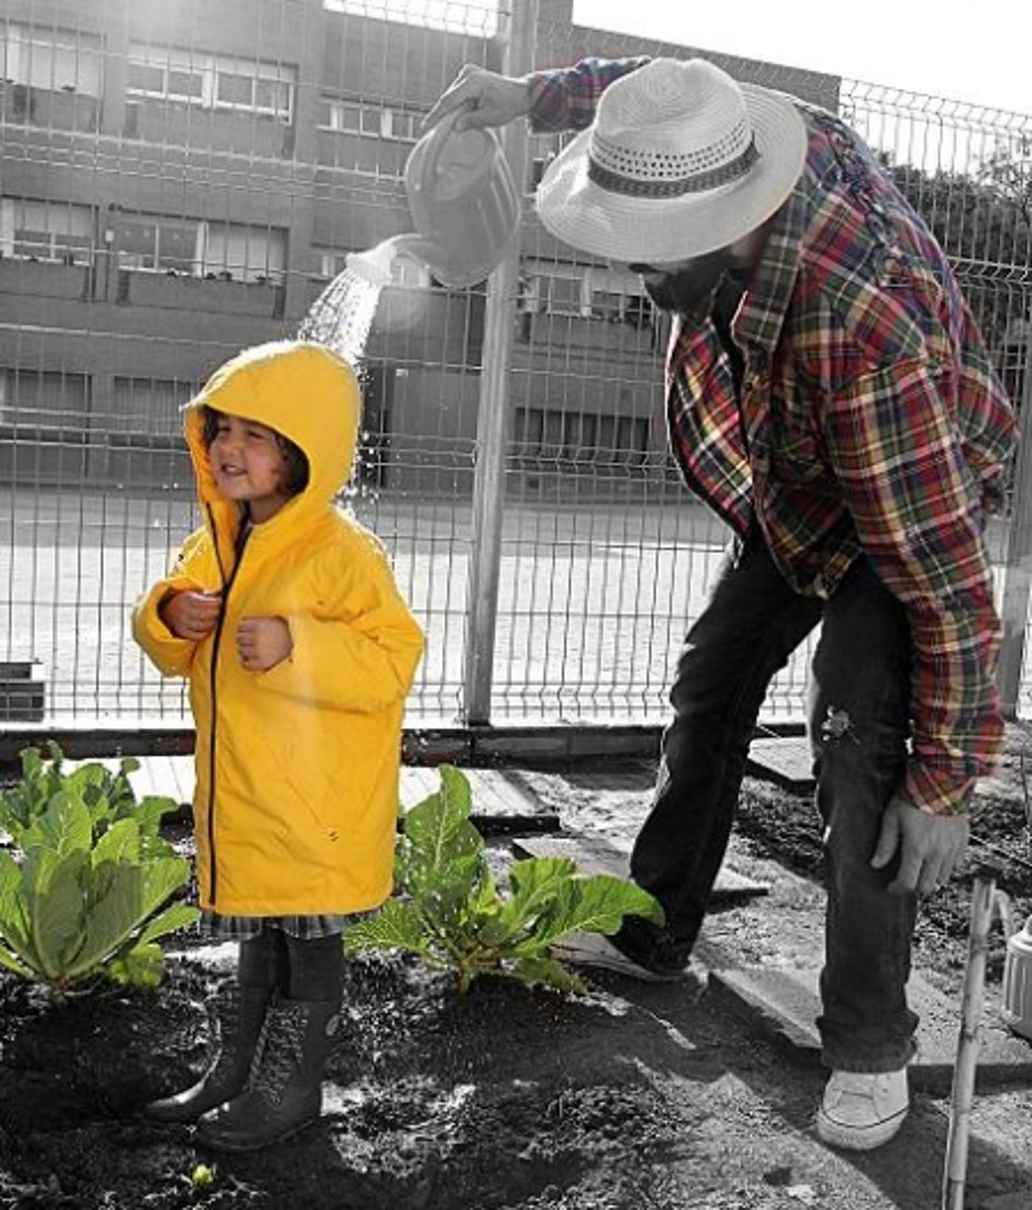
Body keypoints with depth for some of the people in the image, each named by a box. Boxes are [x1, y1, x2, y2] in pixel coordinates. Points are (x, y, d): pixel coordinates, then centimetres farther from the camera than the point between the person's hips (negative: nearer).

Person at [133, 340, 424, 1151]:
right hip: (240, 792, 7)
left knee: (306, 935, 7)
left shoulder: (343, 554, -17)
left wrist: (297, 647, -31)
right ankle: (237, 1070, 36)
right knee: (259, 935, 21)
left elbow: (393, 659, -21)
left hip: (316, 803, -7)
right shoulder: (215, 544, 8)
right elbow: (179, 657, 17)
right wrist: (170, 618, -6)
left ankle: (291, 1088, 23)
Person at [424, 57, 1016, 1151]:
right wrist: (532, 95, 0)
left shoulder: (867, 327, -45)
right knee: (708, 690, 14)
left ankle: (869, 1047, -5)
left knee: (858, 738, -23)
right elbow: (657, 89, 3)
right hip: (788, 496, 8)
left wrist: (944, 778, -32)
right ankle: (651, 934, 31)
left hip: (912, 511, -8)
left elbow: (943, 573, -38)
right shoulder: (746, 142, -25)